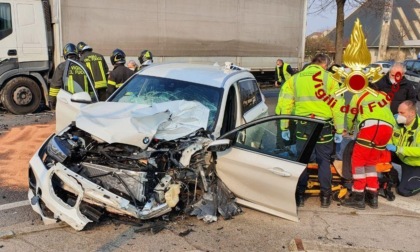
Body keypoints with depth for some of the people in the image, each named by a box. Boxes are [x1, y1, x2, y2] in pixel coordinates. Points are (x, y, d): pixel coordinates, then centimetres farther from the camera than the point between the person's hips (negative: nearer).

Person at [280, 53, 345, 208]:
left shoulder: (295, 78, 8)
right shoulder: (328, 78, -1)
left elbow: (286, 104, 6)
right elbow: (337, 105, -4)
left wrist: (284, 127, 11)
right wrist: (339, 130, 1)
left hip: (302, 125, 2)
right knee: (323, 160, 11)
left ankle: (300, 196, 15)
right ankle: (325, 196, 18)